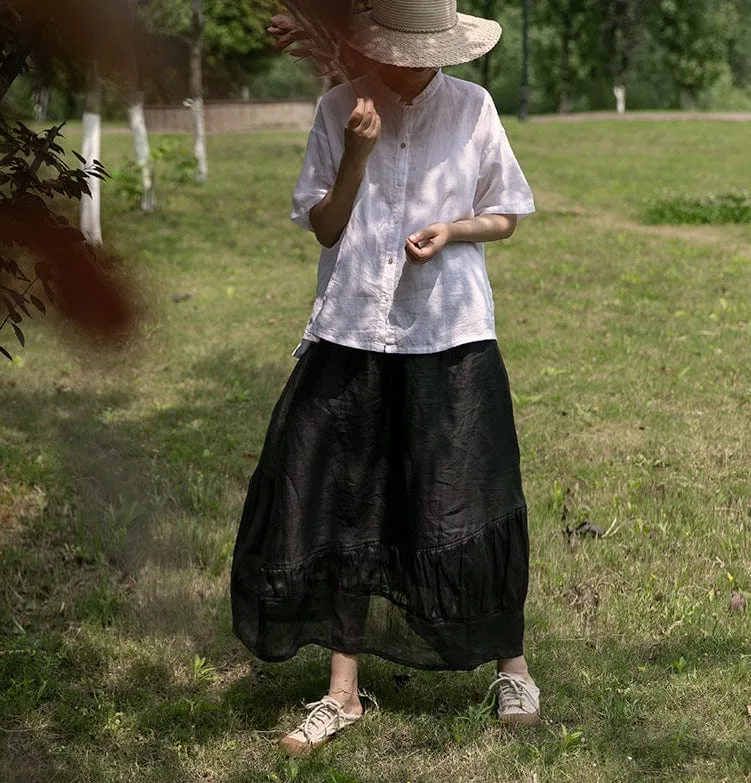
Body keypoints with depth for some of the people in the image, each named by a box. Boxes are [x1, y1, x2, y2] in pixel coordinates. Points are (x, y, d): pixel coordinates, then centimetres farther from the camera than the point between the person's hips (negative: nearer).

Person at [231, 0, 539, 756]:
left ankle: (511, 666, 22)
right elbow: (324, 227, 1)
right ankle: (343, 693, 16)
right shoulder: (339, 110, 0)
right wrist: (356, 155, -14)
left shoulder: (473, 108, 0)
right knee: (340, 511, 4)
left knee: (469, 510, 0)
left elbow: (506, 216, 8)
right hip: (353, 334, 1)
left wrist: (452, 231, -12)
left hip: (451, 336, -1)